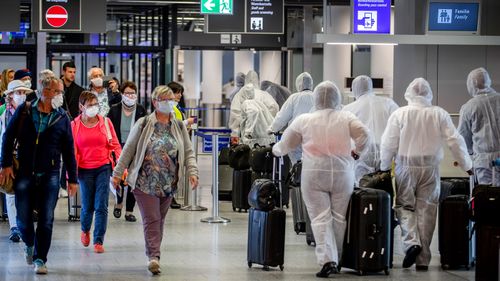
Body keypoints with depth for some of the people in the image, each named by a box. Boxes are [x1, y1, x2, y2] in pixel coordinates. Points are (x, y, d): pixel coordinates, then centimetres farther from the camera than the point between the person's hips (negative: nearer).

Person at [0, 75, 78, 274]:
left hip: (50, 175, 0)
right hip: (24, 173, 0)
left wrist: (72, 179, 5)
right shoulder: (24, 111, 0)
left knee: (46, 220, -4)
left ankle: (40, 259, 7)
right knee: (23, 219, 3)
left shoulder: (62, 118, 2)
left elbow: (68, 150, 5)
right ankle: (30, 245, 33)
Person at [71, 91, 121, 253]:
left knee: (101, 206, -5)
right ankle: (85, 230, 38)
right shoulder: (74, 125, -1)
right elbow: (72, 151, 3)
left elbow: (115, 145, 3)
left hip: (103, 168, 0)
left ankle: (98, 241, 1)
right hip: (85, 170, 0)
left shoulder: (105, 122, 1)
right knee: (88, 206, 6)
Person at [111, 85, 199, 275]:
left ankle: (153, 254, 20)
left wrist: (192, 172, -8)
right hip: (145, 181, -4)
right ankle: (153, 256, -16)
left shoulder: (179, 126, 7)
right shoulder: (143, 124, -3)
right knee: (151, 219, -10)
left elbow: (188, 152, 8)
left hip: (168, 184, 4)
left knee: (160, 220, 10)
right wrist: (117, 173, 0)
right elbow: (128, 150, 1)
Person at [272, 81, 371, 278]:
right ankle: (335, 259, 16)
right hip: (342, 173, 1)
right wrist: (358, 151, 11)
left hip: (314, 174, -1)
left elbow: (285, 145, 13)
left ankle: (326, 260, -15)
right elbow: (364, 135, -8)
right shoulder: (346, 118, 4)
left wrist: (276, 150, 34)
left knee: (320, 218, -2)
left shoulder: (304, 120, 4)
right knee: (339, 217, 11)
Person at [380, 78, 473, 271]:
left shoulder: (399, 114, -4)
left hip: (406, 167, -1)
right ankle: (423, 260, 8)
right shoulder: (439, 114, -1)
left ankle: (411, 241, -14)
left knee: (405, 206, 11)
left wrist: (384, 167, 10)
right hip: (431, 168, 1)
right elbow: (455, 141, -1)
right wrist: (467, 166, 9)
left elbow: (388, 144, -4)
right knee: (426, 209, 5)